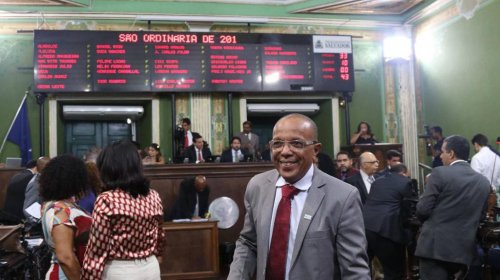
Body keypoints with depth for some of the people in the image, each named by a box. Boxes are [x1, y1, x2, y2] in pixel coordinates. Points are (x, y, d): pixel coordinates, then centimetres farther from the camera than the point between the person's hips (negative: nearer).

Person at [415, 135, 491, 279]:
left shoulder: (439, 173, -10)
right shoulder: (484, 182, 7)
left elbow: (422, 209, -10)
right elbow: (480, 215, 13)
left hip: (435, 246, -6)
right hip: (464, 249, 6)